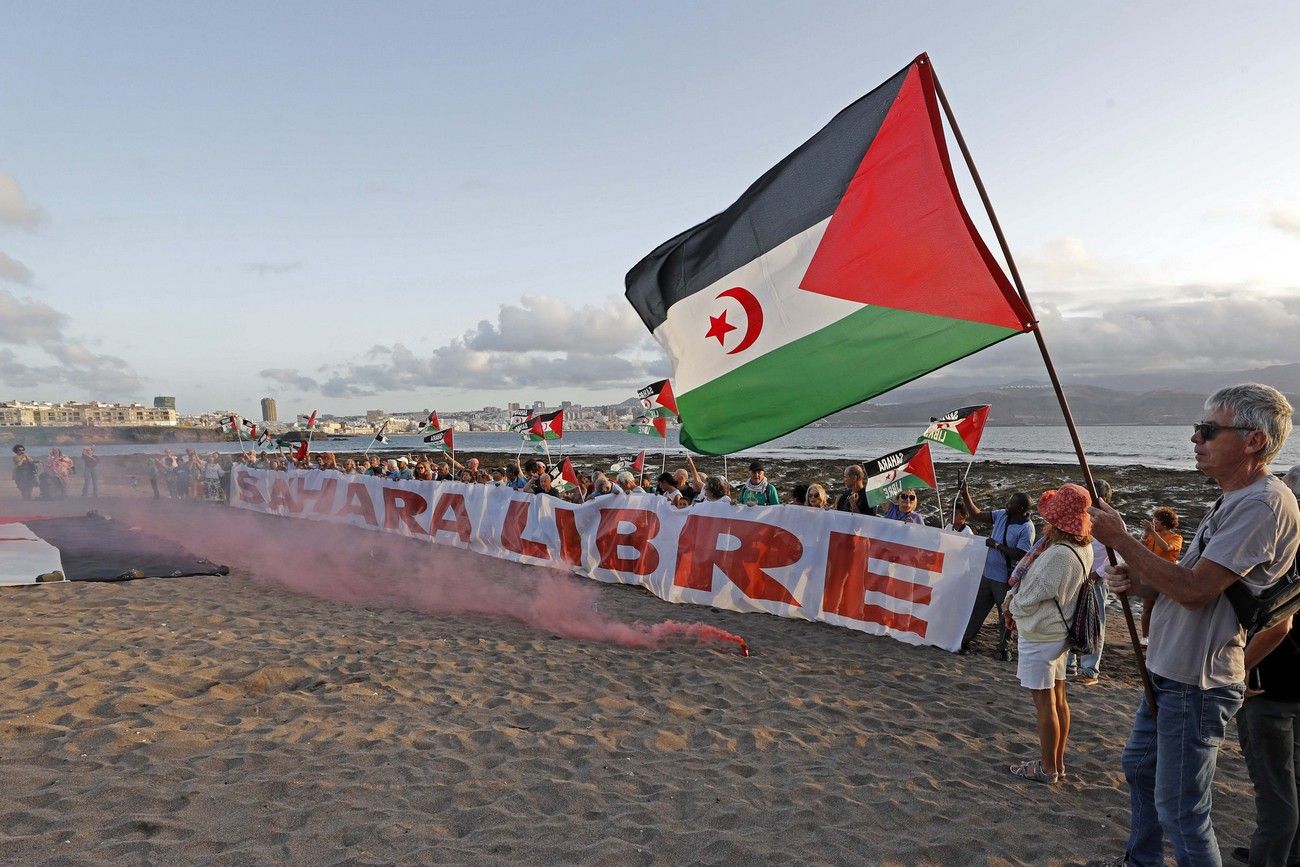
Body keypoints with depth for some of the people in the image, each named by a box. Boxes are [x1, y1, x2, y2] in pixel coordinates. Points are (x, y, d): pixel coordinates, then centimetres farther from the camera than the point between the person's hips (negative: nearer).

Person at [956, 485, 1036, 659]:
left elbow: (1020, 555, -24)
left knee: (1005, 615, 11)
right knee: (977, 609, 13)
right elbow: (977, 515, 5)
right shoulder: (1001, 515, 0)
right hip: (988, 574, 6)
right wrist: (965, 495, -5)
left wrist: (997, 545, -20)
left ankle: (1003, 648, 26)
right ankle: (965, 641, 23)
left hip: (1006, 579, -6)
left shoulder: (1027, 528, -19)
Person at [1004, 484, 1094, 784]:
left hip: (1039, 635, -9)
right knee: (1058, 698, 17)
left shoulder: (1059, 554, -29)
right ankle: (1057, 763, 28)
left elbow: (1029, 597, -21)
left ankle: (1047, 768, 13)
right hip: (1059, 632, 9)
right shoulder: (1084, 548, 1)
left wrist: (1011, 605, 0)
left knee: (1044, 701, 2)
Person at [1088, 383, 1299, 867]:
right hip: (1169, 674, 11)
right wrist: (1138, 584, -1)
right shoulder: (1234, 502, 13)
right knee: (1139, 767, 25)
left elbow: (1194, 589, -26)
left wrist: (1119, 540, -20)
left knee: (1180, 813, -2)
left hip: (1196, 685, -11)